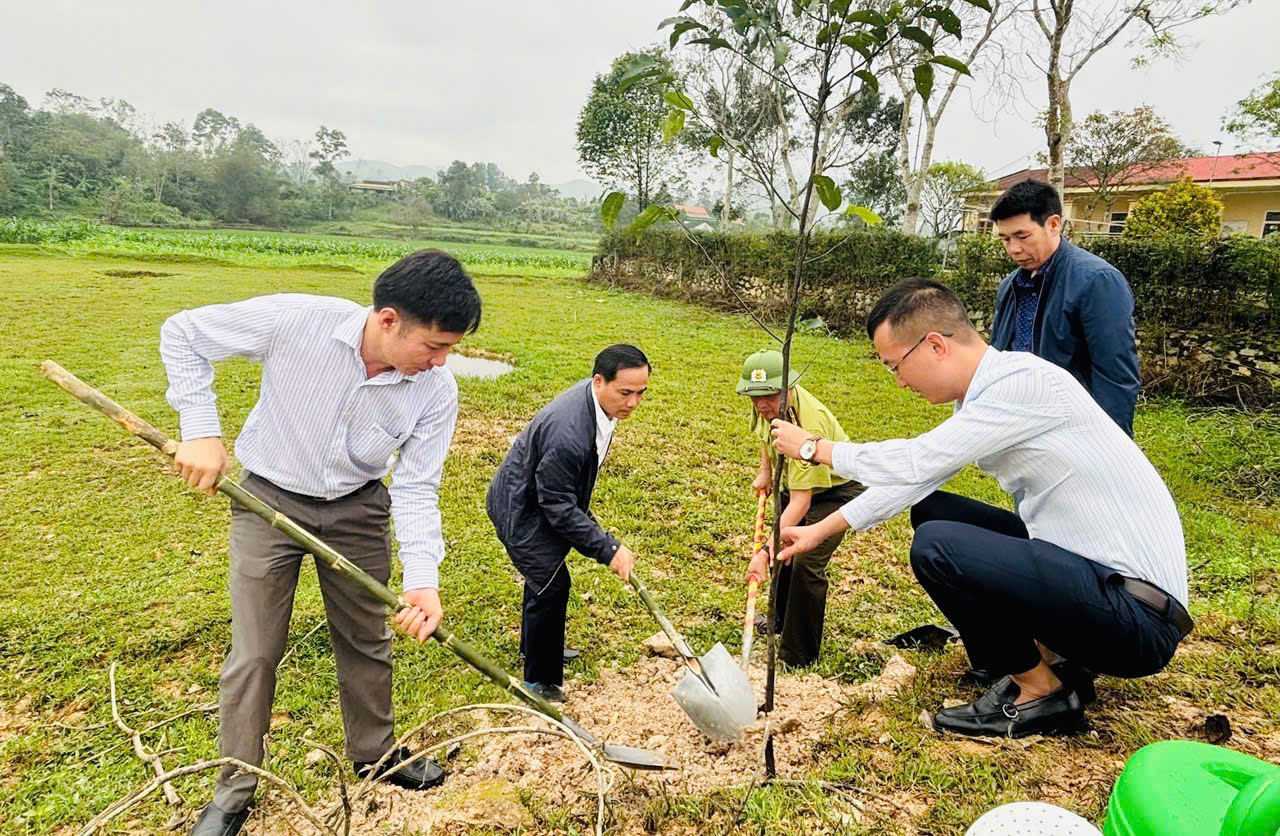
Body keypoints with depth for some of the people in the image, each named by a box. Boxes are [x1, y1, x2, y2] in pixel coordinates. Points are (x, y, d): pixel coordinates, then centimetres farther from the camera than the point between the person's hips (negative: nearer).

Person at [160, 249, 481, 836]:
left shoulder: (436, 391, -21)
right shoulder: (296, 321, -28)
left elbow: (416, 489, -16)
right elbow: (183, 332, -14)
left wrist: (422, 578, -29)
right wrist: (201, 431, -20)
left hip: (358, 508, 2)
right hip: (269, 499, -2)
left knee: (367, 641, 15)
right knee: (254, 654, 5)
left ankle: (374, 753, 40)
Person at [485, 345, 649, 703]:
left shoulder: (598, 399, -10)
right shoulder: (567, 433, -40)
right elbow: (559, 508, -31)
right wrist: (609, 549, -27)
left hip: (544, 498, 10)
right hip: (519, 508, -10)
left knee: (547, 572, 24)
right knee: (552, 582, -8)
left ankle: (534, 644, 49)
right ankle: (540, 680, 11)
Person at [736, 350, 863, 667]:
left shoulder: (808, 425, -40)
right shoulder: (769, 407, -15)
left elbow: (800, 504, -41)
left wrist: (765, 552, -45)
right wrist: (765, 471, 0)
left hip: (836, 489, -8)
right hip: (795, 483, 9)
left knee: (806, 563, -21)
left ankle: (798, 657, -5)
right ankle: (781, 620, 43)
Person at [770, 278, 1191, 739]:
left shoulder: (1025, 381, -22)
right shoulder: (984, 396, 7)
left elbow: (913, 462, -23)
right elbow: (912, 477, 15)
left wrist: (814, 447, -7)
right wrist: (820, 531, 18)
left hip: (1138, 616, -9)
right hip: (1092, 568, 9)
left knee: (935, 545, -22)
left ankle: (1042, 692, 0)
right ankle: (1045, 653, 15)